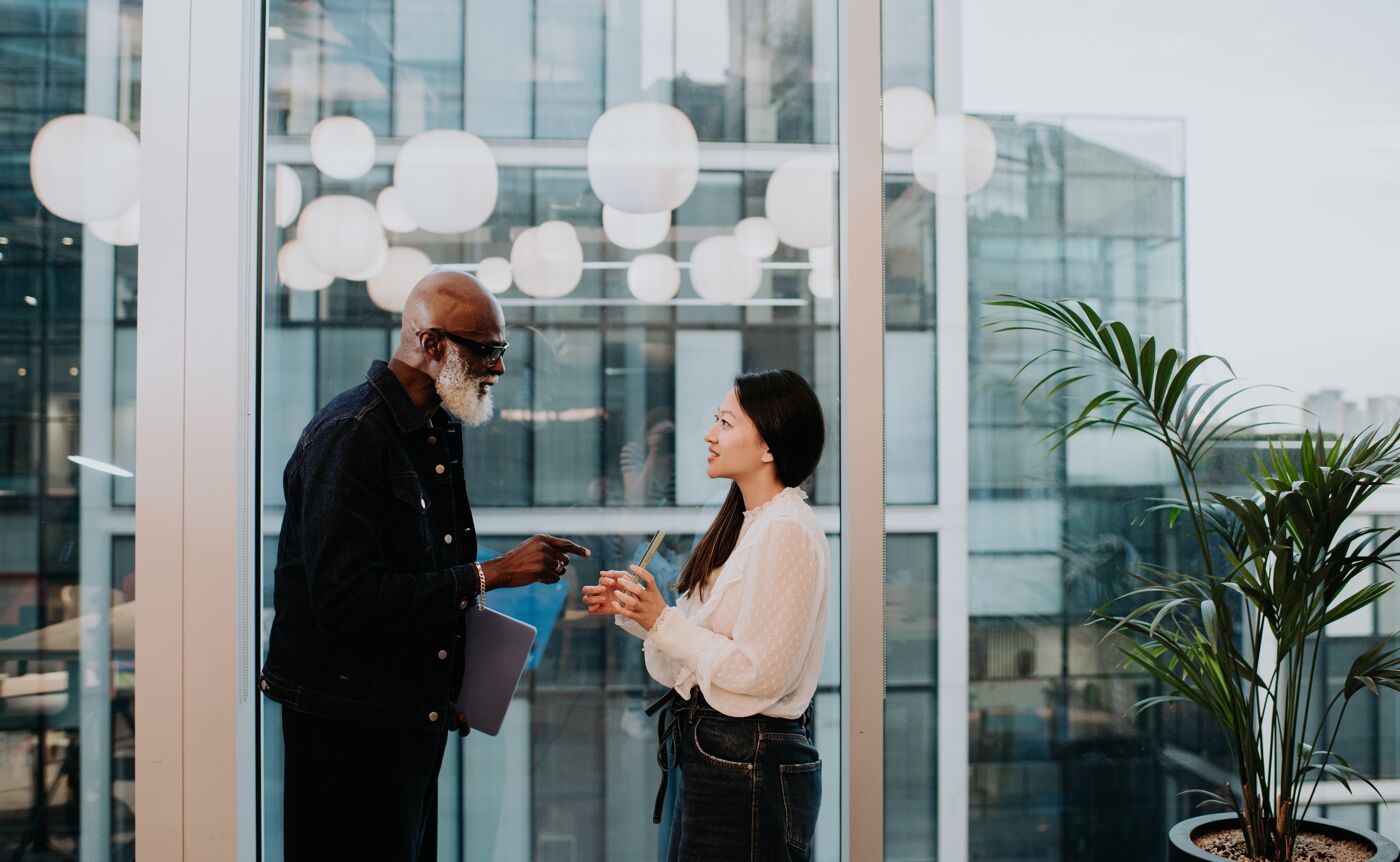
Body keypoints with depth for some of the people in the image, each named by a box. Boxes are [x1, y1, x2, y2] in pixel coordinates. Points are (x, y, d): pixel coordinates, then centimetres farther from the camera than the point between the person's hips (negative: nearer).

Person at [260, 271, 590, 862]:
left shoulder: (440, 431, 10)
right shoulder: (349, 434, -19)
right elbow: (345, 601, -28)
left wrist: (457, 688, 8)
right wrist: (489, 574, -25)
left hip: (419, 716, 8)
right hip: (350, 727, -8)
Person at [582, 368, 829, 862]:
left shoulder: (786, 531, -18)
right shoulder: (745, 524, 11)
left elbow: (758, 671, -22)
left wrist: (664, 623, -15)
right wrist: (635, 610, 0)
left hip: (748, 768, -9)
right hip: (709, 749, 9)